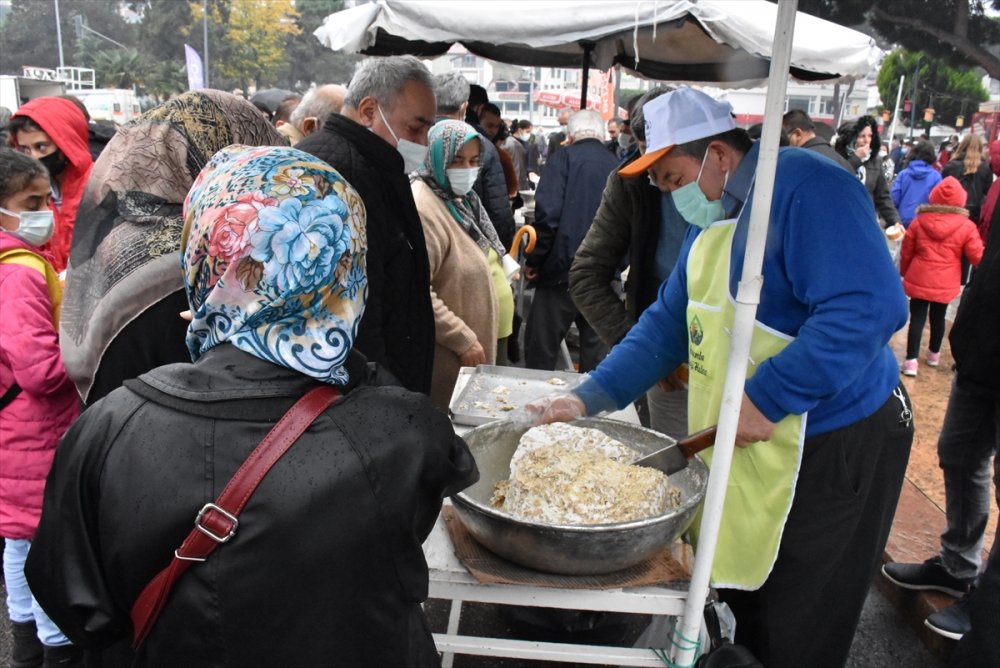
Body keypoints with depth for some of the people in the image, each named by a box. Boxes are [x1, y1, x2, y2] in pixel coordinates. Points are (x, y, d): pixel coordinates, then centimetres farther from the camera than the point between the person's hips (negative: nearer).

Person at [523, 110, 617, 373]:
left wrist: (534, 260, -5)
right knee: (597, 351, 14)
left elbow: (548, 215, -14)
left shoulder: (563, 158, -2)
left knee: (541, 350, 5)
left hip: (563, 269, -4)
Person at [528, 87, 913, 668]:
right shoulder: (710, 223, 10)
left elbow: (870, 308, -30)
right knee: (740, 606, 22)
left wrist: (767, 400, -27)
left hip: (835, 445, -8)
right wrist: (589, 399, 3)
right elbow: (669, 326, 11)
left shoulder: (805, 185, -19)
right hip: (743, 447, 9)